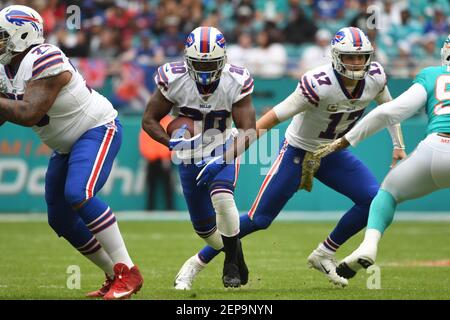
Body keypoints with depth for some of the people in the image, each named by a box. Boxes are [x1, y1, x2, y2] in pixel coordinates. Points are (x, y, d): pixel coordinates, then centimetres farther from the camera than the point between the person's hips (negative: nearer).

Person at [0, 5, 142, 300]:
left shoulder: (44, 62, -27)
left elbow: (28, 114, -35)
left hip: (98, 130, -10)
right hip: (67, 144, 10)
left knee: (78, 195, -30)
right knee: (60, 219, 7)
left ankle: (127, 272, -24)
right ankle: (115, 275, 18)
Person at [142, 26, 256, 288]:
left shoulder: (236, 83, -22)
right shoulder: (174, 80, -21)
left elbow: (249, 131, -21)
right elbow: (149, 120, -11)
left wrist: (223, 158, -35)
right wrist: (171, 142, -31)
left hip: (223, 152, -2)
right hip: (189, 157, 2)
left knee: (222, 197, -30)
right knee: (204, 226, 6)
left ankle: (232, 263, -13)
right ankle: (234, 253, 37)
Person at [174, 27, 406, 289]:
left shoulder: (375, 77, -14)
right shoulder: (319, 84, -32)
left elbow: (388, 107, 11)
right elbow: (274, 117, -30)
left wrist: (398, 145, 10)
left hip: (333, 154, 6)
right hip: (298, 152, -6)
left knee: (374, 200, -11)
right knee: (259, 219, -4)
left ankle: (324, 254, 7)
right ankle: (197, 263, 10)